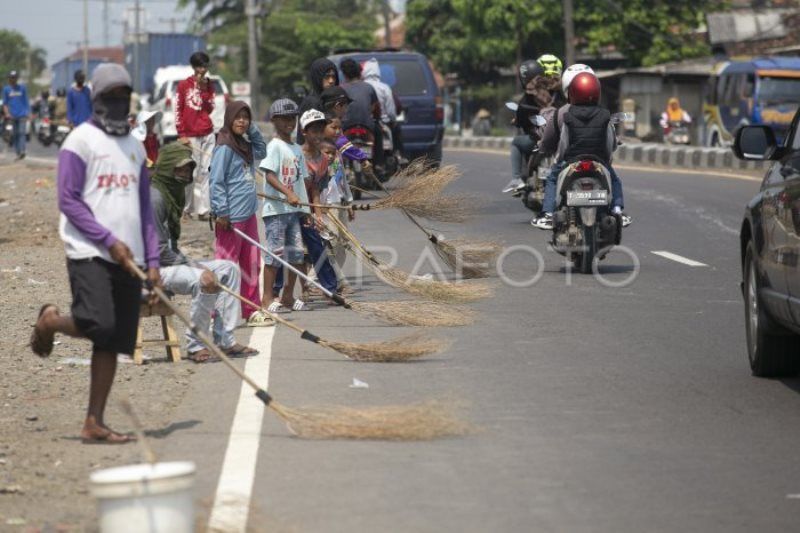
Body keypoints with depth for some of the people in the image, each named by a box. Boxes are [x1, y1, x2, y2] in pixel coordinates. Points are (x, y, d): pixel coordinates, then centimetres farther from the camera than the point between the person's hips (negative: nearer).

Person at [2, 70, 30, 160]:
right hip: (12, 115, 1)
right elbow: (5, 103, 8)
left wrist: (27, 112, 4)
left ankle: (22, 151, -24)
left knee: (22, 132, -14)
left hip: (22, 115, -1)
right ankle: (18, 153, 6)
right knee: (15, 135, 2)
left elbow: (26, 101, 12)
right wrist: (7, 113, -5)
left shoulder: (22, 88, 8)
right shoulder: (6, 89, 7)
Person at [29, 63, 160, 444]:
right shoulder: (81, 141, -2)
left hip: (127, 259, 6)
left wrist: (152, 261, 10)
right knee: (97, 325, -24)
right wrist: (110, 240, -14)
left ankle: (94, 423, 5)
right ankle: (51, 320, 9)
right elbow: (69, 201, -8)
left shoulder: (134, 147, 18)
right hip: (89, 252, -6)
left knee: (112, 342, 2)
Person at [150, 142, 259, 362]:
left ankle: (225, 340, 3)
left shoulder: (173, 194, 16)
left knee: (228, 269, 7)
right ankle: (195, 346, -18)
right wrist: (193, 265, -18)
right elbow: (158, 249, -22)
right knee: (205, 280, -31)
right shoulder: (154, 197, -17)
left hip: (171, 262, 11)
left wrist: (191, 263, 3)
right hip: (152, 270, -11)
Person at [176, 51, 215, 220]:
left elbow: (210, 108, 4)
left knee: (206, 172, 2)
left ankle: (203, 209, 2)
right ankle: (188, 208, 2)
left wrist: (204, 90, -9)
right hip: (191, 135, -4)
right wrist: (182, 134, -8)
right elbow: (178, 111, -3)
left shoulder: (209, 85, 12)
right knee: (192, 173, -7)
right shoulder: (184, 85, -2)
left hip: (208, 134, 4)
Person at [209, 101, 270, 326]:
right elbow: (216, 181, -16)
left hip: (248, 214, 9)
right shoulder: (224, 147, -12)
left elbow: (262, 151, 31)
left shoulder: (245, 145, 13)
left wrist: (253, 130, 16)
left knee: (251, 264, 12)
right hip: (231, 216, -9)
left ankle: (252, 311, 19)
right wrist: (221, 212, -19)